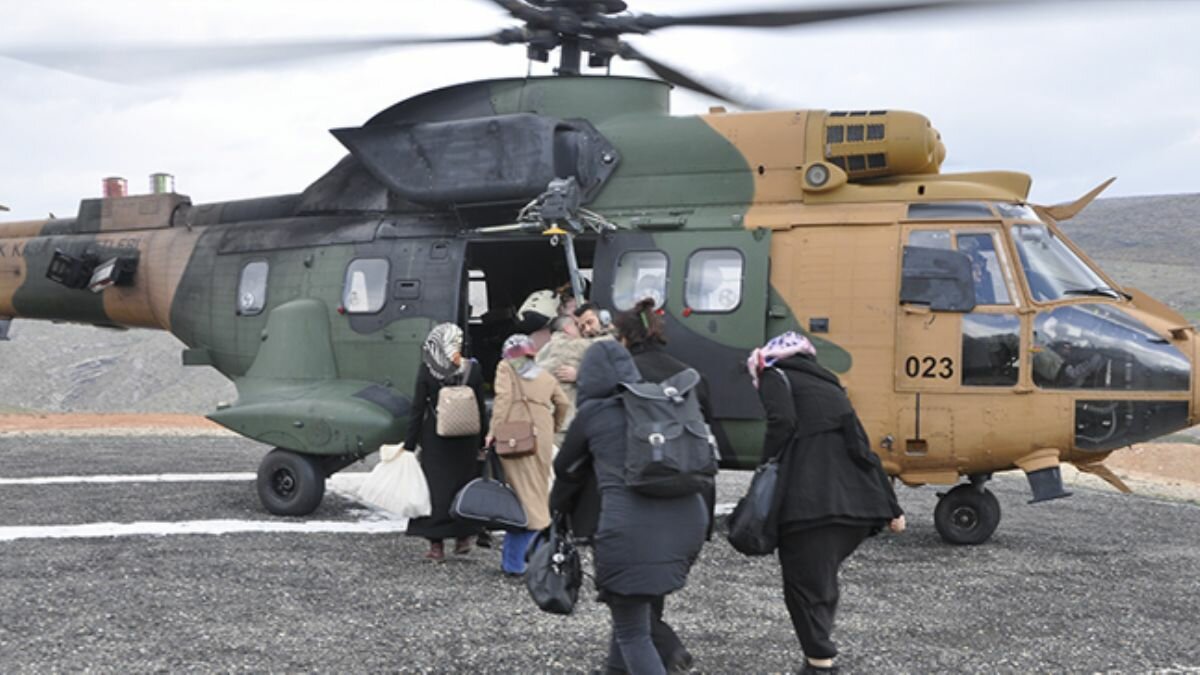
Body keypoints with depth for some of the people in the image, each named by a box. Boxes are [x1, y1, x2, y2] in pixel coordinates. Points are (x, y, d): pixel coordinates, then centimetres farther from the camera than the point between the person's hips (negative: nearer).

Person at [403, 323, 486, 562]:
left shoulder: (427, 370, -10)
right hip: (465, 441, 1)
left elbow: (417, 408, -7)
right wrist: (481, 439, 9)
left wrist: (410, 443, -1)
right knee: (463, 486, 15)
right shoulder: (473, 369, -6)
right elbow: (480, 408, -1)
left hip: (435, 438, -1)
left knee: (436, 488, 6)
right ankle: (463, 537, 18)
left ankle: (436, 545, 6)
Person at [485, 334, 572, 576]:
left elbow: (503, 399, -6)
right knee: (539, 493, 9)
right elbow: (563, 404, 16)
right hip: (542, 438, 3)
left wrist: (493, 431, -8)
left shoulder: (506, 368, 9)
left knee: (523, 495, -7)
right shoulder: (546, 376, 21)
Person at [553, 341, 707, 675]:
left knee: (632, 632, 7)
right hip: (686, 519, 5)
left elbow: (566, 468, 24)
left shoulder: (592, 413, 10)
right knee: (639, 604, 27)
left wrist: (560, 509, 43)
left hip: (631, 529, -5)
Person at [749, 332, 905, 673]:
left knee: (804, 587, 0)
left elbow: (782, 423, -10)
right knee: (822, 579, 19)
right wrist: (891, 507, 25)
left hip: (811, 502, -7)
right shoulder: (828, 385, 30)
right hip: (859, 503, 7)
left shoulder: (776, 376, 12)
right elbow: (861, 449, 25)